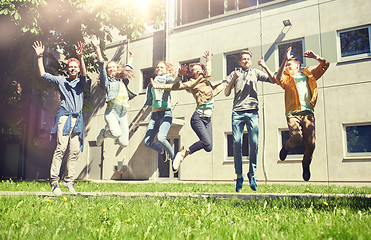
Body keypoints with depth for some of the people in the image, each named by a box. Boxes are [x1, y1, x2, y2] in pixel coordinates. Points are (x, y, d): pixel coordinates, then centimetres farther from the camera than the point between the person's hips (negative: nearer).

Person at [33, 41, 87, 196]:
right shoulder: (61, 81, 16)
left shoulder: (81, 82, 16)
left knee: (75, 151, -2)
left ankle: (68, 180, 5)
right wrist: (40, 57, 3)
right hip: (64, 117, -2)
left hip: (77, 118, 2)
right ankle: (54, 181, -14)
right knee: (61, 148, -14)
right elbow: (43, 74, 13)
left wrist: (80, 57, -20)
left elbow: (84, 73, -4)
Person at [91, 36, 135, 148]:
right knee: (116, 133, -32)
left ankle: (110, 127, 25)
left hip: (123, 114, 5)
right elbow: (101, 65, -1)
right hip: (111, 112, -5)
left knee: (124, 143, -4)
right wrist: (97, 48, -8)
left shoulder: (122, 81, 23)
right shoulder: (106, 81, 9)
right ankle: (103, 133, 4)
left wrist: (130, 58, 50)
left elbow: (128, 70, 40)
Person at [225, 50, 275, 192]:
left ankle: (252, 174, 5)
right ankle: (239, 175, 0)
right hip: (237, 112, 0)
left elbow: (273, 80, 11)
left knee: (254, 143, -9)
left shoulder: (256, 73, 21)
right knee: (237, 143, -9)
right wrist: (233, 79, -3)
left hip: (252, 111, 0)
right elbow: (227, 93, 11)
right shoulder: (234, 74, 20)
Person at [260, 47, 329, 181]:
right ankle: (286, 148, 11)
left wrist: (315, 57, 6)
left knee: (311, 143, -7)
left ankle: (306, 165, 22)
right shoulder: (287, 78, 16)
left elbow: (325, 65, 25)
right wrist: (285, 60, -11)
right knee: (296, 137, -26)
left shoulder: (309, 75, 23)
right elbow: (278, 79, -9)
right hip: (293, 113, -2)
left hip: (308, 112, 2)